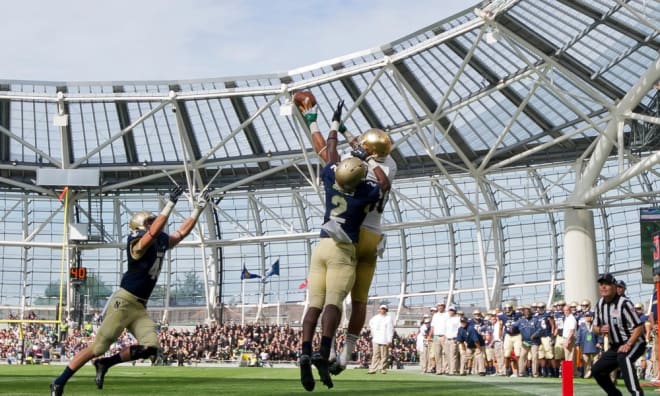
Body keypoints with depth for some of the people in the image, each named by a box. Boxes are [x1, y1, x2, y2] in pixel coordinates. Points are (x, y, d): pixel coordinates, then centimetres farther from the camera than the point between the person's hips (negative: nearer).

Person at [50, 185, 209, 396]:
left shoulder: (161, 242, 11)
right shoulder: (138, 244, -13)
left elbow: (182, 232, 20)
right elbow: (154, 231, -31)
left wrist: (198, 208, 12)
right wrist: (171, 203, -31)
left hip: (140, 307, 8)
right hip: (123, 302, -8)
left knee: (150, 346, -11)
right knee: (98, 348, -7)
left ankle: (105, 364, 6)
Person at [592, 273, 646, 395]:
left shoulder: (624, 303, -19)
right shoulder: (600, 304, 4)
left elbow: (639, 327, -21)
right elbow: (595, 326, 15)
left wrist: (628, 344, -31)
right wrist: (600, 330, -9)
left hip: (634, 343, -9)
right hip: (615, 346, 9)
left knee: (623, 358, -39)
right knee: (597, 370, 11)